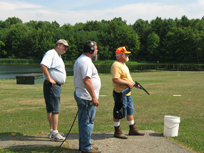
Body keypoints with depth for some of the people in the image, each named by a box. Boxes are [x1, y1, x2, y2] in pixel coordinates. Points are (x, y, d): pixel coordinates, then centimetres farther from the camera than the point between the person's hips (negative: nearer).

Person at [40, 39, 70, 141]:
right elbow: (43, 65, -27)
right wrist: (49, 79, -24)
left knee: (51, 109, 13)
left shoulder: (58, 56, 22)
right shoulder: (51, 53, -11)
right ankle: (54, 134, -8)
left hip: (57, 86, 10)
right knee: (55, 110, -10)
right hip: (52, 86, -10)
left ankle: (52, 132, 19)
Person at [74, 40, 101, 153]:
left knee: (84, 121, 16)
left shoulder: (80, 60, 18)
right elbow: (87, 81, -25)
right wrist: (94, 97, -24)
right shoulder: (86, 61, -17)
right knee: (87, 122, -4)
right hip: (87, 98, -11)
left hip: (81, 96, 11)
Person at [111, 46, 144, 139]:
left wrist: (134, 83, 12)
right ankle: (117, 131, 12)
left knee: (130, 111, 17)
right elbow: (115, 80, -29)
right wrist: (128, 83, -23)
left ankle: (132, 129, 27)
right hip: (120, 93, -11)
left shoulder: (123, 64, 15)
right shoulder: (116, 65, -19)